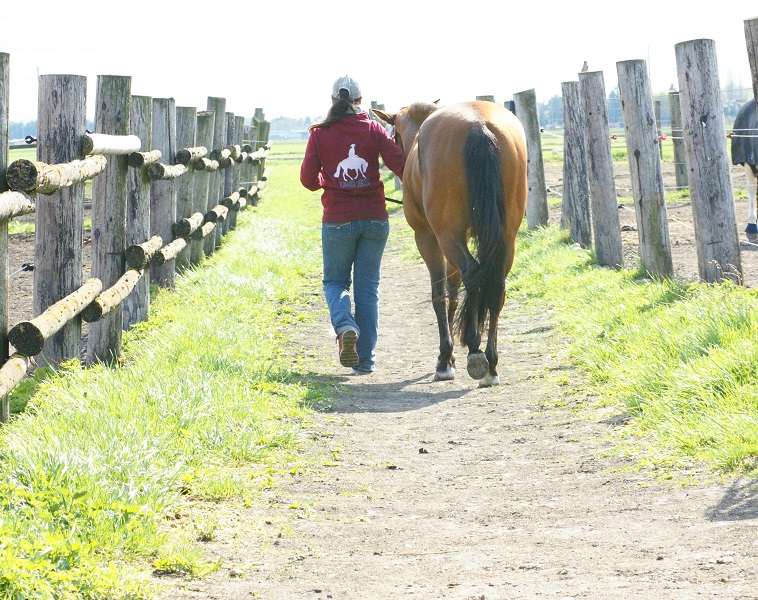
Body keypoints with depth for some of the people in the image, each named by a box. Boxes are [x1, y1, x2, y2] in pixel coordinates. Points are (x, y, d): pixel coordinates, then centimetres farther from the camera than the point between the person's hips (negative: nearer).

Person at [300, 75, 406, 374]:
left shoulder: (319, 134, -2)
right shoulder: (373, 129, -1)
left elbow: (308, 179, -1)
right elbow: (400, 164, -10)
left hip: (337, 221, -1)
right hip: (374, 219, 1)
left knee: (335, 282, 16)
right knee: (367, 286, 10)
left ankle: (345, 326, -15)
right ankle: (365, 359, 9)